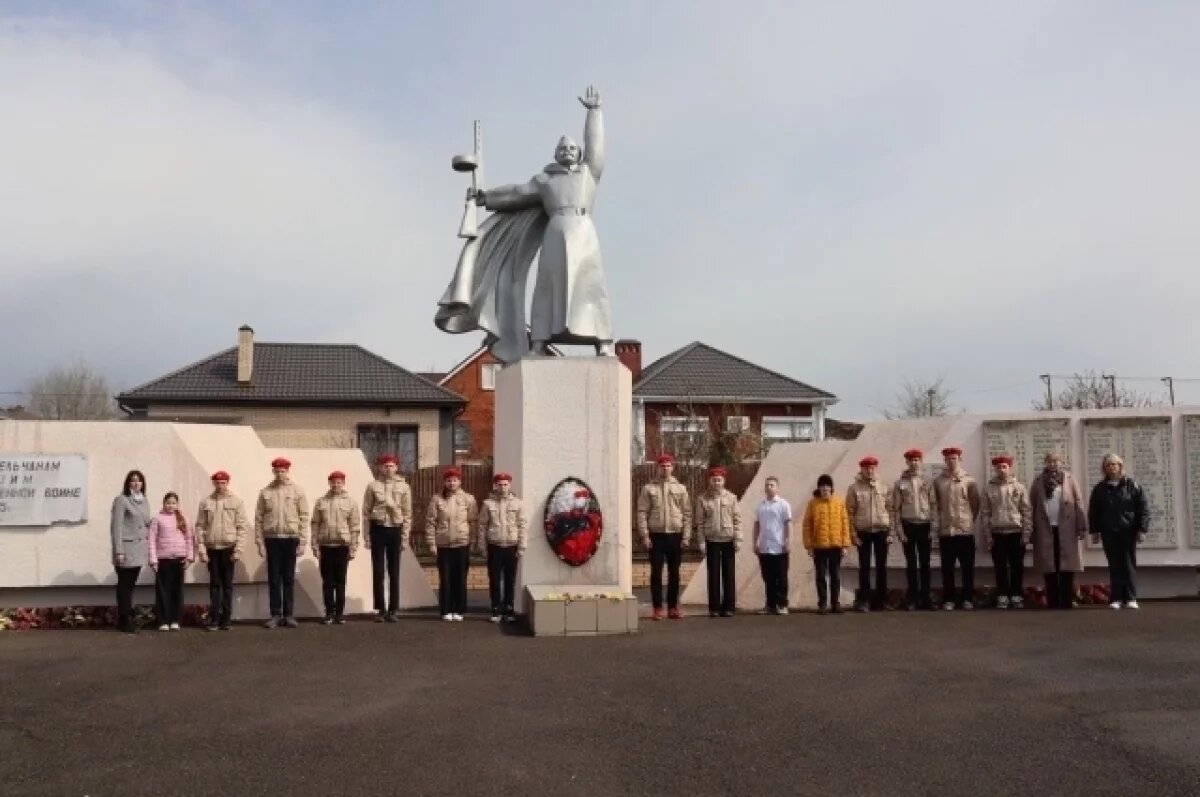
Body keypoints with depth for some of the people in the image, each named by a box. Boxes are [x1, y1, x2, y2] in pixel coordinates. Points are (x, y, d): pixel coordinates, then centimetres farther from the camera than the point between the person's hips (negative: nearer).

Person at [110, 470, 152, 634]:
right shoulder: (121, 500, -7)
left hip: (139, 551, 7)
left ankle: (124, 619, 17)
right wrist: (118, 551, -17)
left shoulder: (144, 501, 14)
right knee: (124, 586, 0)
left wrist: (149, 545, 12)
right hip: (126, 549, -6)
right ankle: (126, 621, 3)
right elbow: (116, 527, -12)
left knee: (130, 585, 10)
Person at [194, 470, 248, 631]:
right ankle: (214, 619, 9)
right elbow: (200, 527, 2)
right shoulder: (206, 503, 4)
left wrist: (238, 550, -10)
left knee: (227, 584, 4)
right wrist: (201, 550, -5)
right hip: (212, 548, 1)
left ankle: (226, 619, 9)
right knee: (214, 584, 5)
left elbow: (242, 527, -3)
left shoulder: (237, 502, 1)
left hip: (229, 548, -1)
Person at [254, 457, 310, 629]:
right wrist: (260, 542, -3)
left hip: (291, 539, -1)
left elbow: (304, 518, 1)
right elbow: (258, 518, 4)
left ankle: (289, 615, 11)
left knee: (289, 579, 5)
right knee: (274, 579, 4)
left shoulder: (297, 491, 3)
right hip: (272, 539, 1)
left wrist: (302, 542, -5)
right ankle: (275, 615, 9)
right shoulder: (265, 492, 5)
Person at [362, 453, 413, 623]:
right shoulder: (373, 486, 2)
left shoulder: (404, 487, 4)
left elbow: (407, 514, 4)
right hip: (378, 529, -1)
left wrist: (405, 537, -1)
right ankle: (380, 609, 8)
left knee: (394, 572, 4)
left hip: (395, 529, 1)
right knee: (378, 571, 2)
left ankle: (392, 609, 10)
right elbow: (366, 511, 2)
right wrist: (367, 536, -3)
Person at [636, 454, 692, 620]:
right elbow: (642, 512, -1)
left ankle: (673, 607, 15)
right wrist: (645, 535, -9)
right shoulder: (648, 489, 2)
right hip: (656, 535, -1)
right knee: (656, 572, 1)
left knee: (674, 573, 7)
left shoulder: (680, 488, 7)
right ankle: (657, 608, 7)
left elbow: (687, 513, 5)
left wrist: (685, 536, -2)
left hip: (675, 535, 2)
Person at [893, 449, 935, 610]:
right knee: (911, 563, 3)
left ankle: (925, 597, 9)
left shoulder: (928, 482, 4)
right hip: (908, 525, 0)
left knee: (925, 563, 4)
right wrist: (899, 530, -6)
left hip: (924, 525, 0)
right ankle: (912, 598, 8)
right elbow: (896, 508, 1)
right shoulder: (900, 483, 3)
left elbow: (933, 506, 2)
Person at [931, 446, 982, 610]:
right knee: (947, 567, 5)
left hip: (966, 530, -1)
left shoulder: (968, 480, 0)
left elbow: (975, 504, 4)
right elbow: (935, 505, 5)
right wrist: (935, 527, 0)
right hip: (945, 531, 1)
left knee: (967, 566, 4)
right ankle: (948, 599, 12)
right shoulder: (938, 481, 5)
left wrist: (969, 521, 3)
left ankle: (967, 598, 13)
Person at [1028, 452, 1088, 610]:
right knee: (1049, 569, 3)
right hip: (1045, 530, 1)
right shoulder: (1038, 481, 7)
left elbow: (1079, 504, 2)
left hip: (1066, 530, -1)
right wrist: (1031, 531, 0)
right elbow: (1032, 507, 5)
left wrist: (1082, 527, -5)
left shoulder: (1069, 479, 6)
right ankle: (1052, 603, 8)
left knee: (1067, 570, 0)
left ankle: (1067, 603, 5)